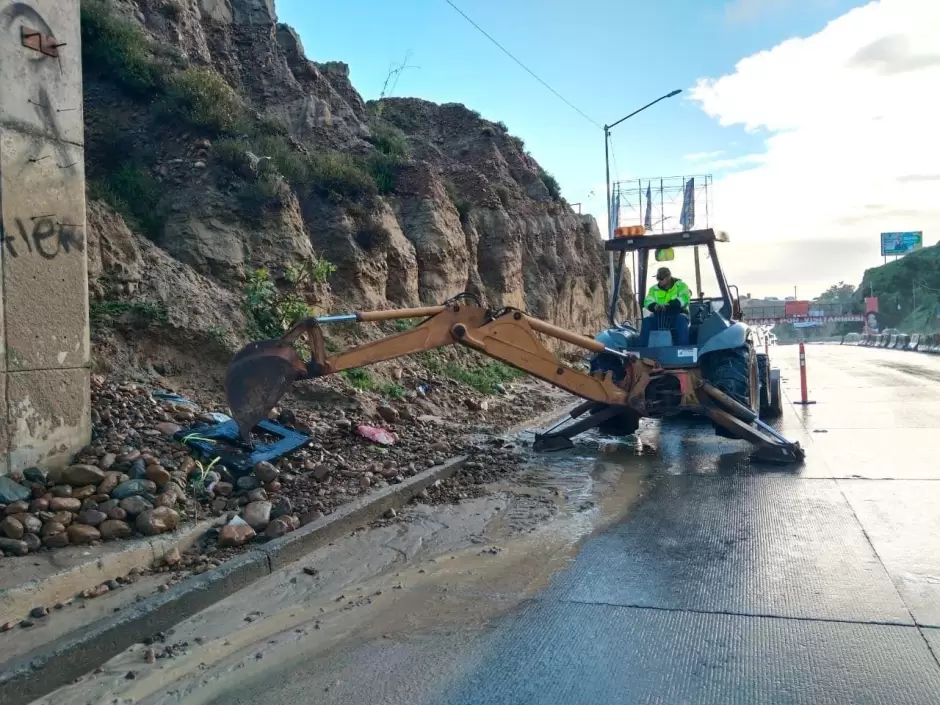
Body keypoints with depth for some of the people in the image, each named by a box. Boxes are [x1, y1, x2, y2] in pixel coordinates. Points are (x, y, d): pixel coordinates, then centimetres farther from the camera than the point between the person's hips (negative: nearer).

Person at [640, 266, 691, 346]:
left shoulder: (680, 285, 1)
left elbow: (684, 298, -18)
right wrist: (654, 306, -29)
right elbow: (647, 302, -3)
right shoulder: (654, 289, 11)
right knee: (647, 321, -24)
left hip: (677, 316, -3)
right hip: (660, 317, 3)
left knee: (681, 319, -35)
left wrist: (669, 304, -34)